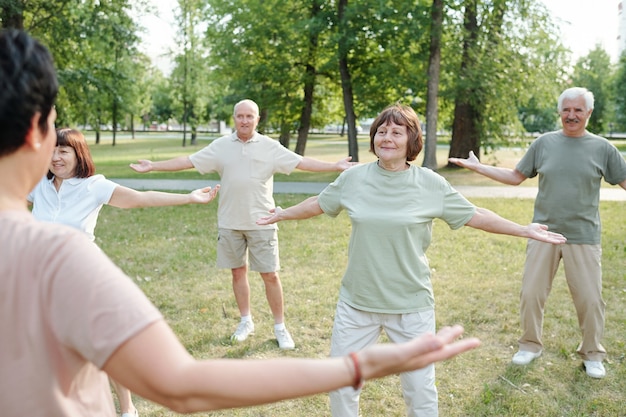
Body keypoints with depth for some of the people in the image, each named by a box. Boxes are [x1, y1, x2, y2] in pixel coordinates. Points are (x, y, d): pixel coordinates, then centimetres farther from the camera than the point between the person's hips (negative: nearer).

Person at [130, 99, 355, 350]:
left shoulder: (270, 147, -1)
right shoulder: (221, 146, 2)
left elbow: (302, 162, -6)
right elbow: (188, 161, 4)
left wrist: (336, 166, -15)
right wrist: (153, 167, 1)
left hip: (261, 223, -2)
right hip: (230, 223, 2)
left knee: (270, 275, 1)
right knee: (238, 271, 13)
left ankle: (280, 327, 14)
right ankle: (246, 321, 30)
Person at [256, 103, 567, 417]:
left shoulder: (431, 184, -7)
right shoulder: (353, 177, -2)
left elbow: (473, 215, 3)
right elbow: (319, 204, 15)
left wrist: (524, 230, 1)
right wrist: (283, 214, 27)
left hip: (412, 305, -2)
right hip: (356, 300, 2)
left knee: (420, 390, 10)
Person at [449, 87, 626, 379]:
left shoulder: (602, 148, 0)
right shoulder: (544, 143, 3)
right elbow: (517, 176, 8)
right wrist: (478, 167, 3)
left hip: (584, 237, -1)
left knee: (590, 299, 4)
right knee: (531, 293, 6)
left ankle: (592, 355, 25)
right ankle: (530, 346, 27)